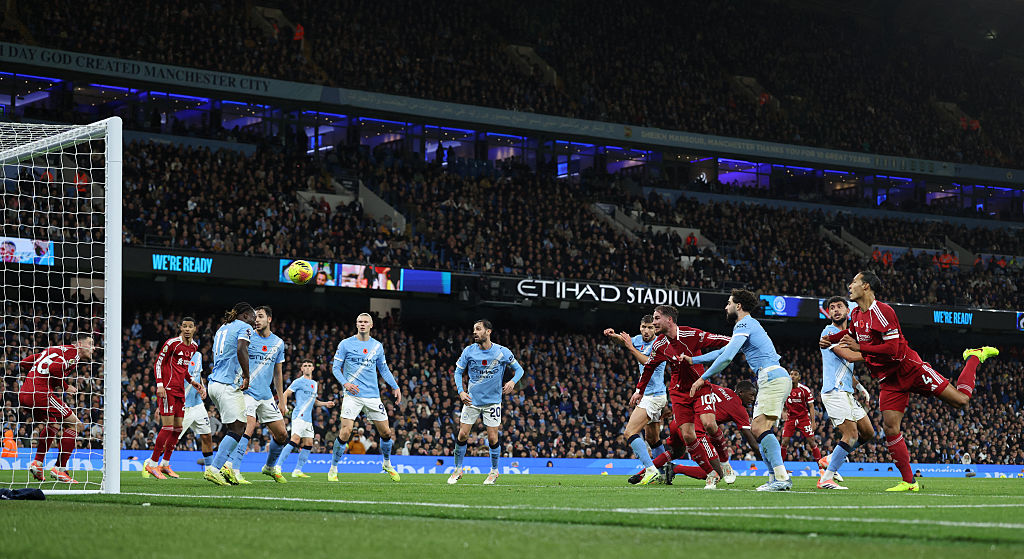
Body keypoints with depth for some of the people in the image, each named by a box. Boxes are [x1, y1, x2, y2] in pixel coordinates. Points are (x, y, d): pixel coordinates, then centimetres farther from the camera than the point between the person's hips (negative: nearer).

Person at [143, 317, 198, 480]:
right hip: (167, 389, -8)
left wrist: (192, 381, 12)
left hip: (180, 390, 8)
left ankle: (165, 464, 15)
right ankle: (152, 463, -5)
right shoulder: (172, 343, -10)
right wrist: (159, 385, -17)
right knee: (168, 426, -13)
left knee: (178, 428, 6)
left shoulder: (194, 346, 12)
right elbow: (158, 363, -7)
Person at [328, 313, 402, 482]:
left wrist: (395, 387, 11)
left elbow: (383, 369, 21)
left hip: (373, 396, 4)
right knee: (345, 432, -16)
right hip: (352, 396, -3)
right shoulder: (346, 344, 1)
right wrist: (345, 383, -15)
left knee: (386, 432, 4)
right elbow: (336, 368, 2)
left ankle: (387, 465, 28)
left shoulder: (377, 346, 11)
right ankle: (333, 469, -2)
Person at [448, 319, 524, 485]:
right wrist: (461, 391, -9)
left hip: (492, 401, -1)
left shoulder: (502, 352, -8)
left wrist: (512, 381, -17)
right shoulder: (468, 351, -4)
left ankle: (494, 471, 18)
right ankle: (458, 470, 13)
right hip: (472, 399, 2)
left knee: (492, 438, -3)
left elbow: (519, 369, 3)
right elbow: (458, 371, 6)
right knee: (462, 435, -3)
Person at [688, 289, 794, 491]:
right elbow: (722, 352, 37)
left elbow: (727, 357, -14)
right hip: (775, 378, 10)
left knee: (760, 428, -19)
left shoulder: (744, 324, -5)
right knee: (757, 429, 8)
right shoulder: (747, 325, 27)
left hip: (773, 377, -10)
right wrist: (692, 360, 37)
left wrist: (703, 378, -6)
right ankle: (775, 477, 4)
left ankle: (782, 477, -27)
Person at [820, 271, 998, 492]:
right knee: (890, 428, -8)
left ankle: (974, 358, 21)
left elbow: (892, 349, -25)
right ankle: (909, 481, -2)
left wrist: (859, 348, -25)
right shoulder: (856, 314, 7)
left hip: (908, 368, -7)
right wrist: (830, 339, 14)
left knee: (961, 400, -6)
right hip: (888, 380, 7)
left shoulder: (882, 311, -19)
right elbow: (851, 332, 32)